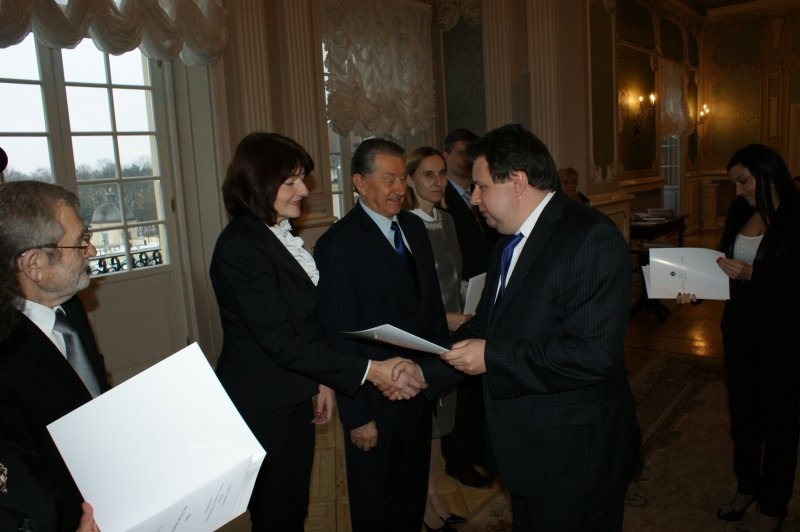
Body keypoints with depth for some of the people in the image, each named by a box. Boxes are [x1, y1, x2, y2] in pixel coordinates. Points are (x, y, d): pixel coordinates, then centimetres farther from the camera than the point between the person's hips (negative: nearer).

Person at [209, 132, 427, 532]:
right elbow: (281, 341, -25)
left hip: (293, 397, 8)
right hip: (261, 406, -8)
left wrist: (321, 379, 8)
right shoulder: (240, 247, -23)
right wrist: (368, 371, -23)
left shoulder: (281, 235, 5)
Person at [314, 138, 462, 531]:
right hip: (376, 401, -6)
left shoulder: (414, 227, 4)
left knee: (413, 495, 26)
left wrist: (441, 365, 7)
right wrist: (357, 416, -16)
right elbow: (339, 337, -18)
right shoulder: (338, 245, -18)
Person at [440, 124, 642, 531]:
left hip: (574, 461, -8)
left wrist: (494, 357, -23)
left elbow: (595, 354, -28)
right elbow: (486, 324, 12)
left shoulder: (592, 238, -21)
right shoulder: (508, 244, 9)